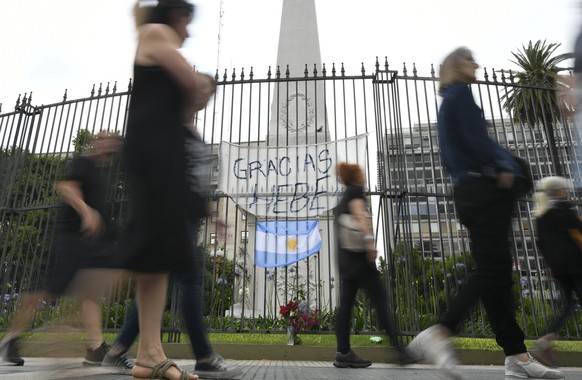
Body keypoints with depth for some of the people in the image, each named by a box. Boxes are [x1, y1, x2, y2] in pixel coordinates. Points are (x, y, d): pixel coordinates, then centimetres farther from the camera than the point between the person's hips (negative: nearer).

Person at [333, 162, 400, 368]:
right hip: (358, 253, -8)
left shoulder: (342, 200, 26)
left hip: (345, 255, 8)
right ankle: (397, 347, -5)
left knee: (346, 303, 1)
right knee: (379, 298, -7)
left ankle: (343, 353, -1)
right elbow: (359, 215, -16)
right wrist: (369, 241, -27)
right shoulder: (355, 192, 1)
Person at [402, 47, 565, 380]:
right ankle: (441, 333, -16)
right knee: (492, 270, -11)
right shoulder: (461, 93, 0)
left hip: (468, 192, 9)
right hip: (484, 187, -9)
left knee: (494, 271, 4)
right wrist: (506, 167, -9)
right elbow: (477, 138, -15)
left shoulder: (447, 102, 27)